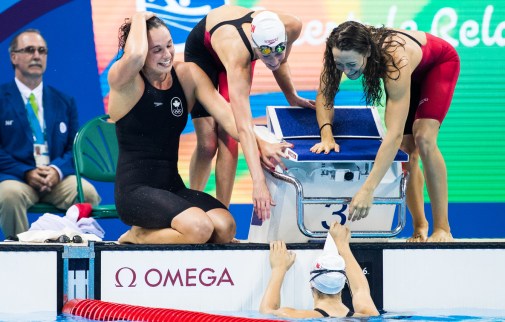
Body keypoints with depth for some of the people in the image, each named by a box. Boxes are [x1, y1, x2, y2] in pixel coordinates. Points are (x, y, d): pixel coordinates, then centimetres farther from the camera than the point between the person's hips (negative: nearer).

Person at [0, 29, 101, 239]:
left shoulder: (64, 102, 19)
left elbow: (74, 148, 14)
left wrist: (58, 170, -10)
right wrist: (27, 173, -15)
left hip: (57, 178, 3)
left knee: (88, 192, -29)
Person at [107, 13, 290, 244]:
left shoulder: (187, 74, 6)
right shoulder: (123, 82, -9)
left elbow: (225, 114, -5)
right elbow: (135, 57, -34)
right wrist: (139, 17, -14)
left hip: (173, 188, 7)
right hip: (134, 190, -7)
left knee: (225, 227, -23)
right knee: (199, 227, -32)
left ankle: (144, 235, 3)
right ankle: (137, 236, -2)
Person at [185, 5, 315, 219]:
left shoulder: (292, 27, -36)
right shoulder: (237, 54, -49)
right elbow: (244, 127, -53)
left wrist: (291, 97, 2)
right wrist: (258, 183, -59)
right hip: (202, 50, -4)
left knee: (227, 136, -11)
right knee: (207, 143, -7)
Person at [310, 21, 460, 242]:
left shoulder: (394, 60, -47)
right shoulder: (344, 54, -32)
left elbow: (394, 134, -51)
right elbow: (324, 93, -16)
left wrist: (368, 189, -55)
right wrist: (327, 135, -35)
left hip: (439, 63, -6)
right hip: (410, 75, 6)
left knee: (423, 139, -23)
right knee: (407, 148, -3)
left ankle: (442, 229, -17)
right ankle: (420, 227, 10)